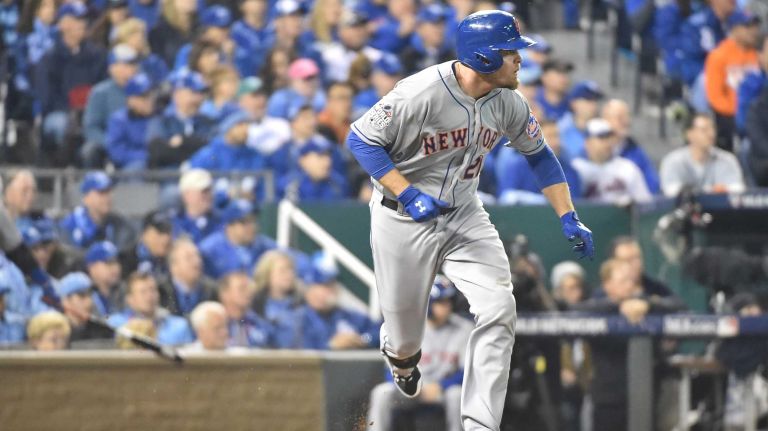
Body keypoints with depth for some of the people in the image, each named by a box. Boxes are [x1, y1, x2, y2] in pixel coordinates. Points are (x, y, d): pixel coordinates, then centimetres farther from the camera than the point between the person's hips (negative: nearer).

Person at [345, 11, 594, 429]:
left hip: (464, 217, 5)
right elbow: (360, 139, -18)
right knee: (405, 338, 6)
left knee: (498, 309, -16)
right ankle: (400, 357, 47)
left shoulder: (507, 103, -8)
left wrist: (568, 219, 0)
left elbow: (539, 155, 8)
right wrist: (408, 194, -27)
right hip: (403, 221, -5)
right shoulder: (420, 94, -26)